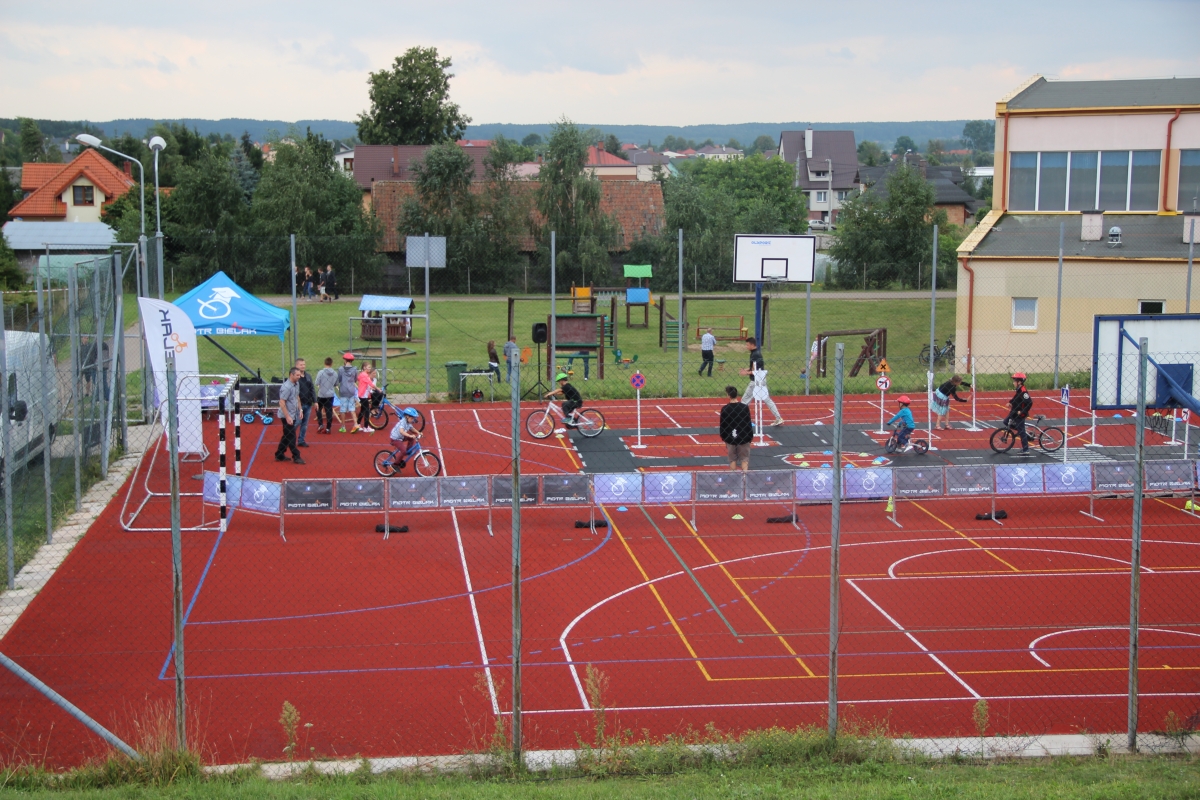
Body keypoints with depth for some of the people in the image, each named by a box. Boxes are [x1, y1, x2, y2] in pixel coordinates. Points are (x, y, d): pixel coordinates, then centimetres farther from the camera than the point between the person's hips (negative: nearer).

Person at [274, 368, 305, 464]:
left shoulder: (296, 385, 6)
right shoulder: (286, 387, -21)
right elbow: (282, 403, -23)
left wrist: (300, 410, 14)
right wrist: (287, 417, -24)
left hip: (293, 415, 9)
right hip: (287, 416, -9)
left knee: (287, 436, 15)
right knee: (291, 437, -2)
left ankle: (279, 455, 24)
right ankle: (296, 457, 4)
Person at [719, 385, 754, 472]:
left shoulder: (724, 409, -7)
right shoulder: (745, 407, -9)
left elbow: (722, 425, -2)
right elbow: (749, 424, -5)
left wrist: (724, 439, 9)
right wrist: (750, 437, 5)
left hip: (730, 438, 1)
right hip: (743, 438, -1)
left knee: (732, 459, 12)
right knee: (744, 459, 5)